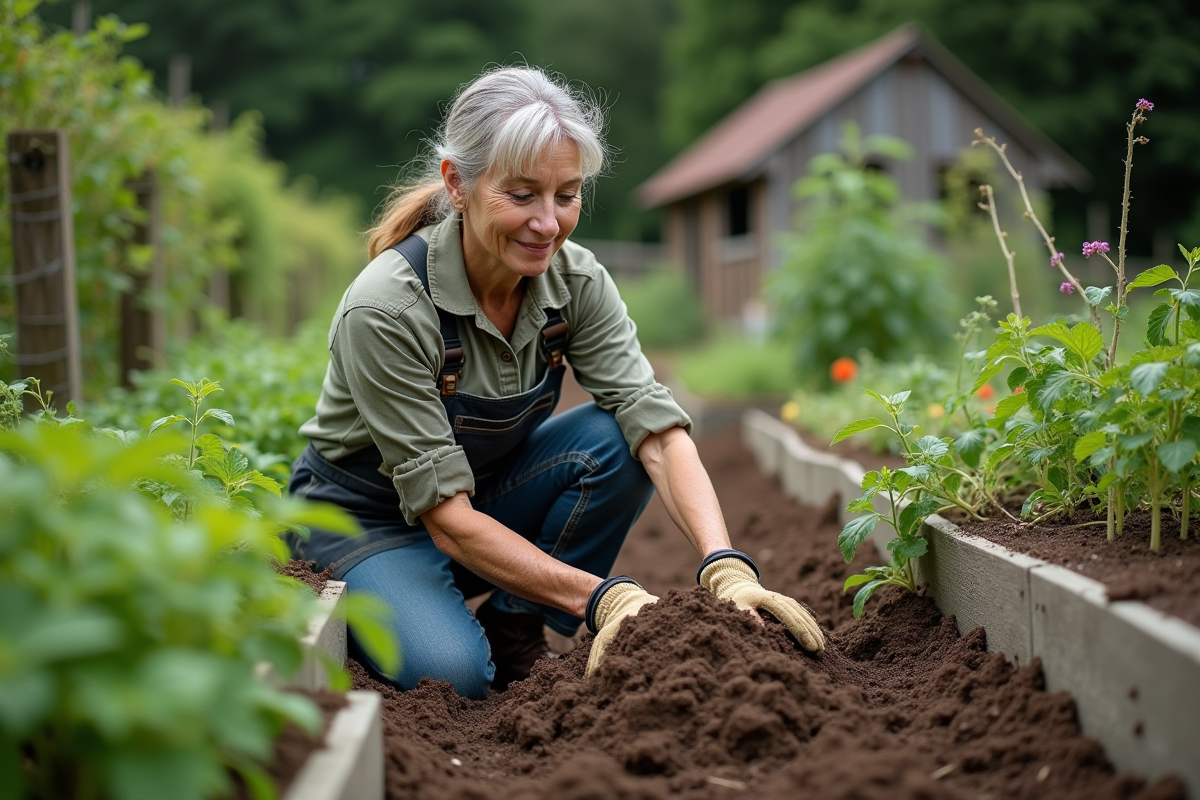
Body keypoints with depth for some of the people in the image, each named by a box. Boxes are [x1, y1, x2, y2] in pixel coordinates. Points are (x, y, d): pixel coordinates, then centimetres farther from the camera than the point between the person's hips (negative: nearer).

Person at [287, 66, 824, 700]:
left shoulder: (576, 280, -16)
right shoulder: (386, 307, -31)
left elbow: (658, 428, -24)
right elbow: (444, 513, -32)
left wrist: (726, 570, -42)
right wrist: (602, 597, -41)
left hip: (487, 491, 5)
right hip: (369, 520, -4)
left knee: (617, 441, -23)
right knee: (452, 671, -31)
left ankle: (513, 630, -5)